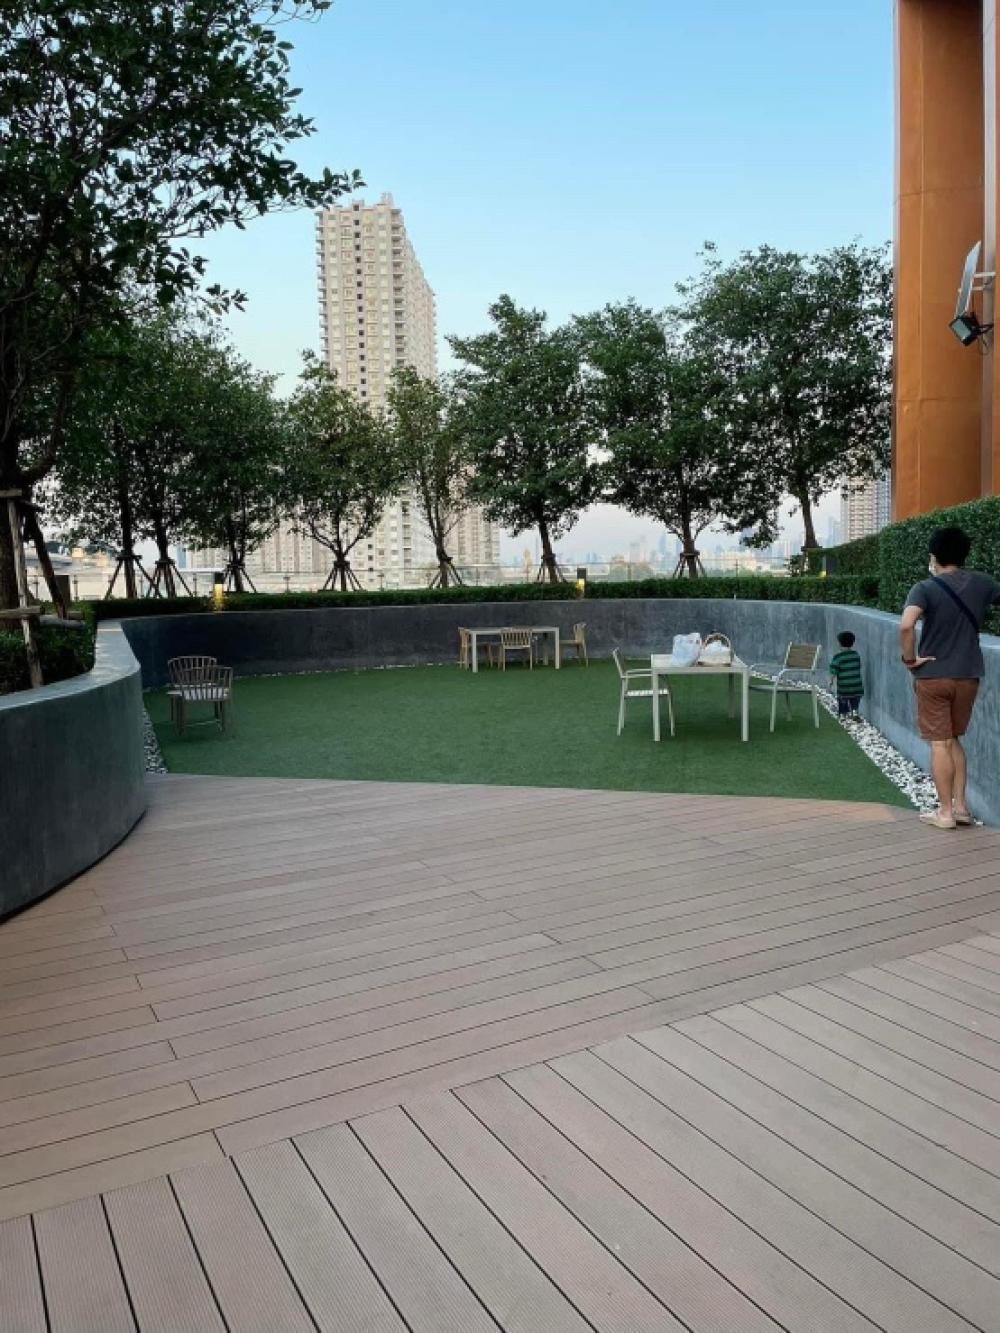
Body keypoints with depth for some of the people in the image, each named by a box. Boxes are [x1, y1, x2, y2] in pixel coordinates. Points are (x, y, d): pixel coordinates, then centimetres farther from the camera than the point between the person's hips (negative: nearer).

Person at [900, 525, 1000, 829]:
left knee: (939, 743, 3)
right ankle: (960, 805, 18)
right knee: (954, 739, 19)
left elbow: (906, 625, -29)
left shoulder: (925, 588, -13)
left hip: (933, 675, -4)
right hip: (968, 675, 4)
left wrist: (910, 659, -17)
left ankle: (945, 812, 8)